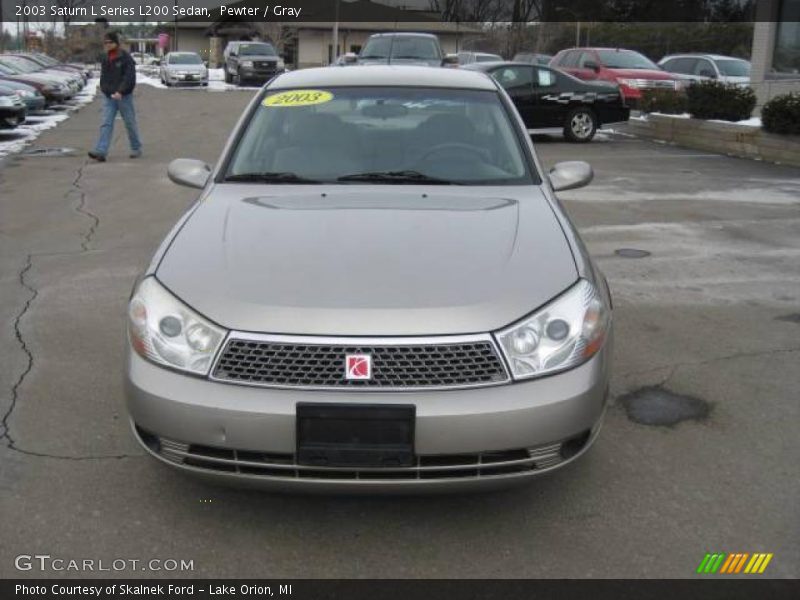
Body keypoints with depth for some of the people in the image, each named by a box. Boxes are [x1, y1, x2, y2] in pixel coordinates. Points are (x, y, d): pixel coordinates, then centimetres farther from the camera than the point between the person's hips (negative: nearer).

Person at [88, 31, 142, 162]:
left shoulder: (125, 58, -10)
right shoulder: (105, 59, 9)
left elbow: (129, 77, -18)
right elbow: (104, 76, 19)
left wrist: (120, 91, -27)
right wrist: (104, 88, 4)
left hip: (124, 96, -5)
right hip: (108, 96, 5)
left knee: (130, 123, 8)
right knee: (106, 123, -5)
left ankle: (136, 149, 24)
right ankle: (101, 152, -12)